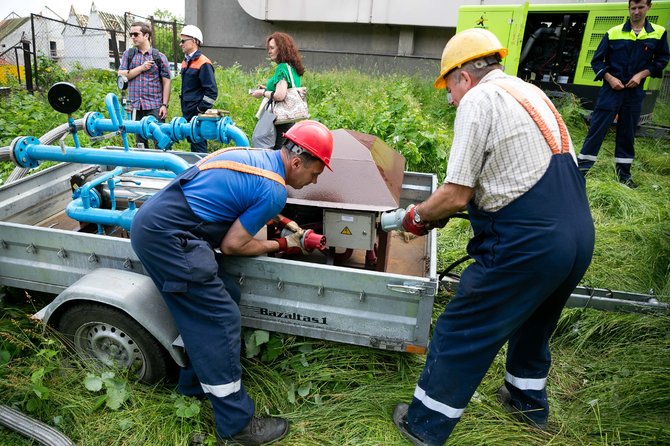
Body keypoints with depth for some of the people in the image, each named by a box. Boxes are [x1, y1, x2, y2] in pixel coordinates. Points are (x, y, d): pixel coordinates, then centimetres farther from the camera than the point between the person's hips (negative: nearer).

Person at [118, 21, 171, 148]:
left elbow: (166, 82, 0)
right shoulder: (128, 54, 12)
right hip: (136, 106, 4)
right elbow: (121, 75, 2)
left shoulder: (159, 57, 2)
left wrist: (165, 105, -8)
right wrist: (141, 68, -7)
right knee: (140, 140, 11)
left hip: (155, 106, -3)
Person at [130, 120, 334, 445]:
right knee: (220, 320, -5)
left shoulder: (256, 155, 11)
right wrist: (281, 245, 3)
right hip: (166, 236, -10)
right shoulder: (275, 190, -15)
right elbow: (231, 246, -9)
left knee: (217, 302, 15)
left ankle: (195, 382, 32)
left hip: (151, 219, 10)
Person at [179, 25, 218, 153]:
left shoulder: (203, 63, -12)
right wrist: (184, 108, 18)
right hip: (187, 113, 9)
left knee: (198, 147, -5)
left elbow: (212, 91, -17)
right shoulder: (185, 62, 15)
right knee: (192, 144, 15)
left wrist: (201, 110, -16)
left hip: (198, 115, -9)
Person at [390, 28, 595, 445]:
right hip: (580, 237, 9)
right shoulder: (532, 92, 17)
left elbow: (456, 195, -15)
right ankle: (529, 400, 51)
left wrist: (418, 216, 4)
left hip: (528, 245, -9)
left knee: (461, 335, 6)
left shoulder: (478, 100, -9)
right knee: (533, 321, 30)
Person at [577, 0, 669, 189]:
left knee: (628, 133, 9)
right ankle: (581, 167, -1)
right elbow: (597, 60, 3)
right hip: (611, 89, -2)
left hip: (635, 92, 2)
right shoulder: (613, 33, -1)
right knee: (597, 127, -6)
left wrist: (641, 74, -6)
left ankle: (624, 173, 19)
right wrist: (609, 78, -9)